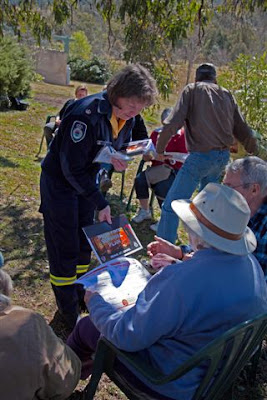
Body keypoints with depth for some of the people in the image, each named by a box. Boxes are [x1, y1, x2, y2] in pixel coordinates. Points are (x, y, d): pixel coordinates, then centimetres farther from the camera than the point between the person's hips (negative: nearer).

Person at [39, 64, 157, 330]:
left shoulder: (126, 118, -7)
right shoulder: (86, 115, -32)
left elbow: (121, 146, 11)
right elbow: (71, 168, -28)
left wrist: (119, 159, -15)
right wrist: (100, 203, -24)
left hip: (85, 181, 8)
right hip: (59, 182, -7)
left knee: (84, 243, 18)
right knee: (64, 248, 1)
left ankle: (79, 294, 39)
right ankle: (68, 310, 19)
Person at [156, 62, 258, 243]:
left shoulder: (192, 90, 4)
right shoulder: (227, 95, 16)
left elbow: (172, 124, -9)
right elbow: (244, 131, 13)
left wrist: (159, 150, 2)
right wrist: (254, 153, 28)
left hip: (201, 155, -6)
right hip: (224, 157, 6)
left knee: (171, 206, -1)